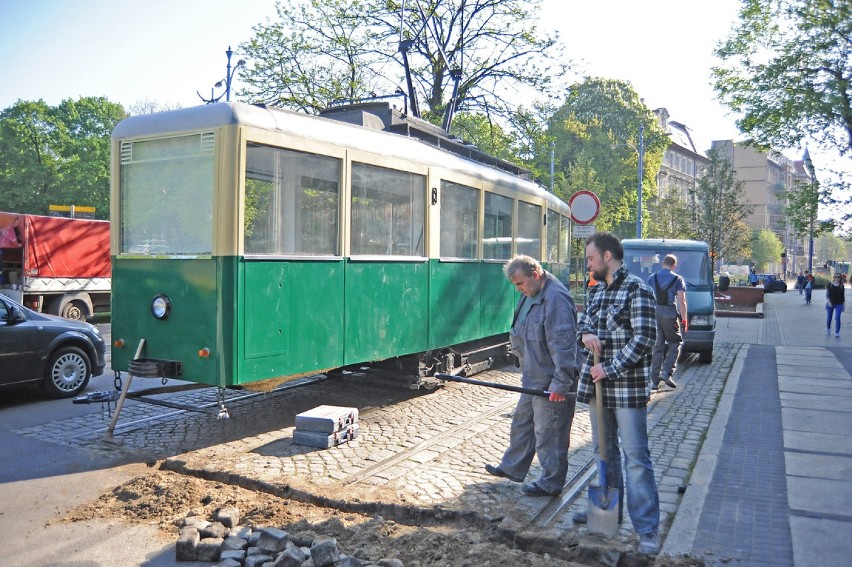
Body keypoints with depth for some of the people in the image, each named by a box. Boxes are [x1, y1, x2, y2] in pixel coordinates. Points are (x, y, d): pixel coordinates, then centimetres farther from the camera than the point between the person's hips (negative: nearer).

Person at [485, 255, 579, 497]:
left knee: (548, 433, 2)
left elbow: (563, 343, -27)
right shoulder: (530, 295, 10)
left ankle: (551, 483, 17)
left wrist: (561, 382, -27)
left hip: (551, 381, -10)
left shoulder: (556, 298, -23)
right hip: (533, 378, 10)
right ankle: (512, 468, 36)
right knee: (521, 422, 21)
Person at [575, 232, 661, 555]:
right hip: (596, 385, 8)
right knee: (603, 451, 18)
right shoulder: (597, 291, 13)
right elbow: (583, 320, 19)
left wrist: (610, 369, -19)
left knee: (636, 458, -3)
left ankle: (648, 529, 6)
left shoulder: (637, 290, -11)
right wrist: (585, 333, -6)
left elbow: (644, 338, -17)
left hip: (628, 389, -8)